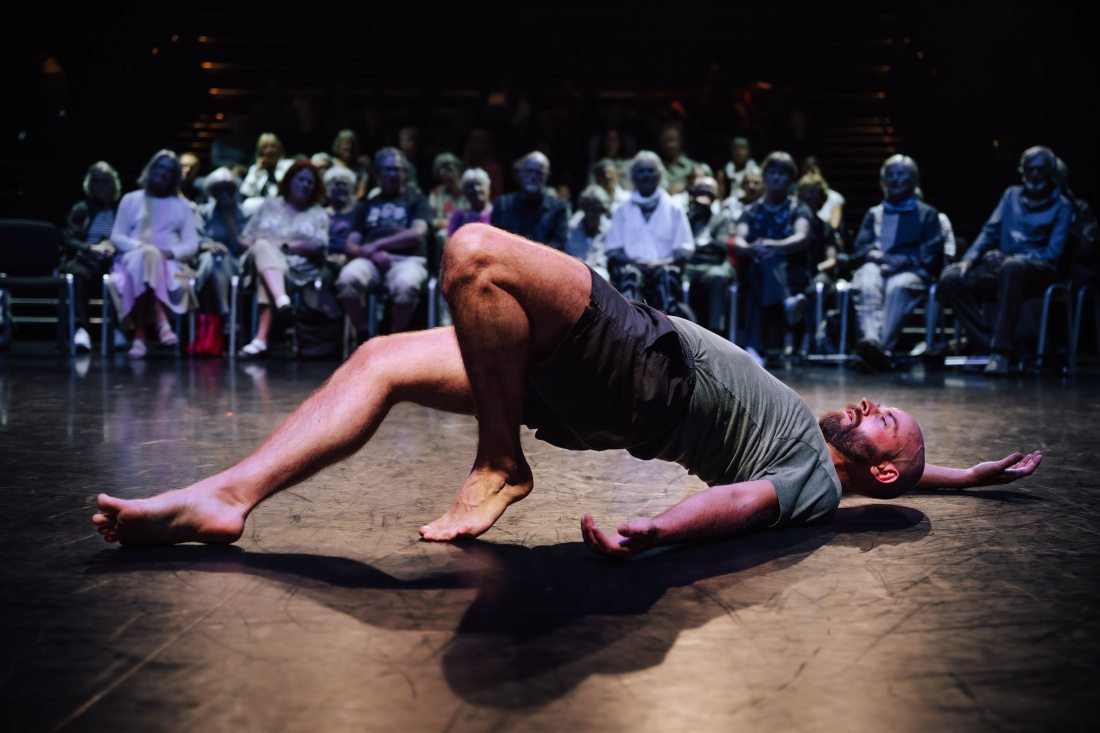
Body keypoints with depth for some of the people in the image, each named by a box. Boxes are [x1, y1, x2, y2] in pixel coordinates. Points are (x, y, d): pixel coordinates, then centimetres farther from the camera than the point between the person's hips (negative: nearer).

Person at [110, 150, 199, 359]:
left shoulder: (182, 206, 19)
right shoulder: (130, 200, 18)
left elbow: (192, 244, 9)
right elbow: (116, 237, 9)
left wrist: (171, 252, -12)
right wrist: (140, 247, -11)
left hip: (169, 264, 0)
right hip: (134, 260, 0)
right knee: (143, 258, -38)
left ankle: (140, 336, -43)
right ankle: (160, 319, -48)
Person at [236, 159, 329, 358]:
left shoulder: (318, 215, 19)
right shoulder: (269, 206, 25)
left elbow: (318, 247, -1)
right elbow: (245, 239, 17)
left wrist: (283, 245, -10)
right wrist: (258, 243, -6)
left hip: (299, 270, -1)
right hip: (261, 260, 2)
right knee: (263, 246, -35)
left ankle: (261, 338, -49)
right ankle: (281, 300, -61)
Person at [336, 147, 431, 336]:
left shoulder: (416, 200, 22)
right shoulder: (367, 206, 28)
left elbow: (417, 233, 2)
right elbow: (351, 246, 17)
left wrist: (377, 244, -5)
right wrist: (373, 254, -6)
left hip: (407, 259, -2)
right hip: (370, 260, 2)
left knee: (405, 285, -40)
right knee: (347, 279, -34)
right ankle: (366, 336, -17)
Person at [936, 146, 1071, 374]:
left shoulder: (1061, 206, 8)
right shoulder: (1011, 195, 22)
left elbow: (1053, 254, -3)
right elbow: (990, 232, 16)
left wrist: (1009, 258, -20)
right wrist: (969, 258, -6)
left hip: (1038, 271, -5)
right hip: (1000, 267, 5)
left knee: (1012, 268, -42)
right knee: (951, 278, -23)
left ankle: (1001, 351, -42)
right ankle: (991, 343, -28)